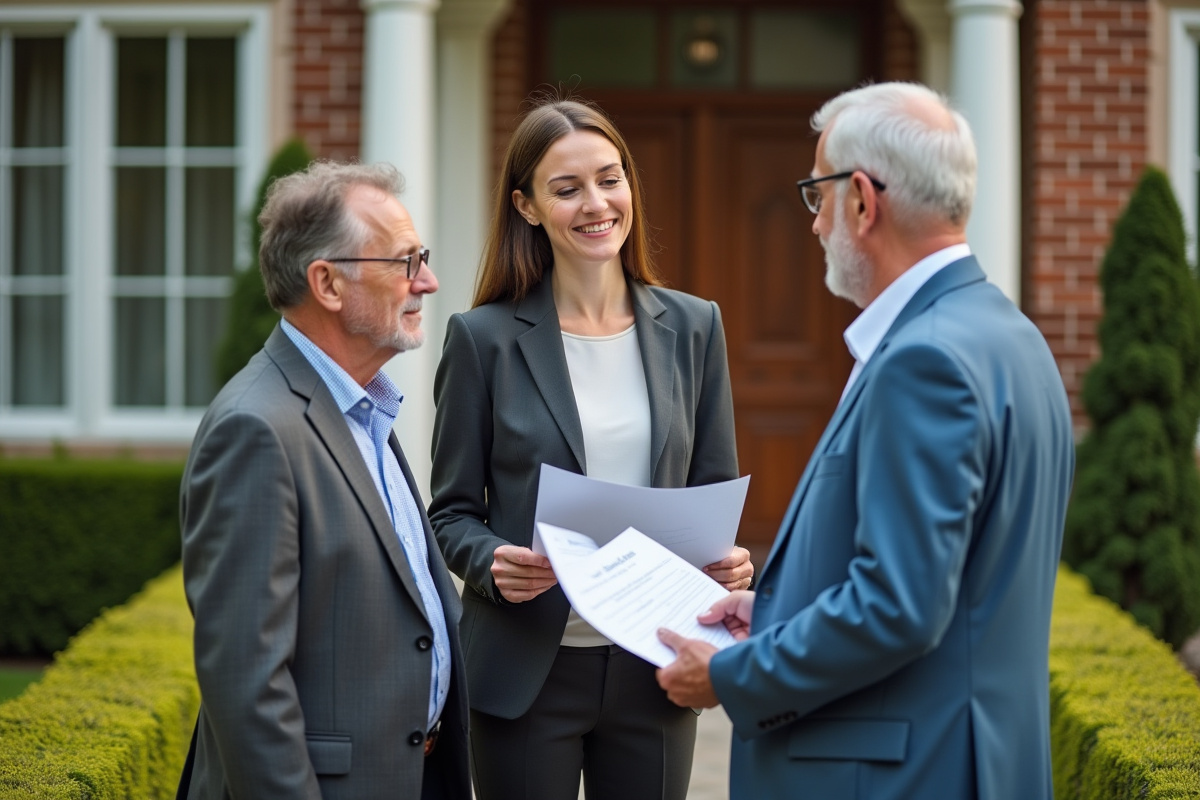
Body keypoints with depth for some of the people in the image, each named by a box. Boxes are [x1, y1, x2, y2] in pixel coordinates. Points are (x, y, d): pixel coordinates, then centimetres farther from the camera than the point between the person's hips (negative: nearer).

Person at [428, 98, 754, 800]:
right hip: (528, 669, -2)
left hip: (653, 665, 2)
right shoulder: (484, 338, -2)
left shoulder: (693, 328, 5)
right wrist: (492, 562, -19)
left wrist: (727, 562, -11)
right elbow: (453, 511, 1)